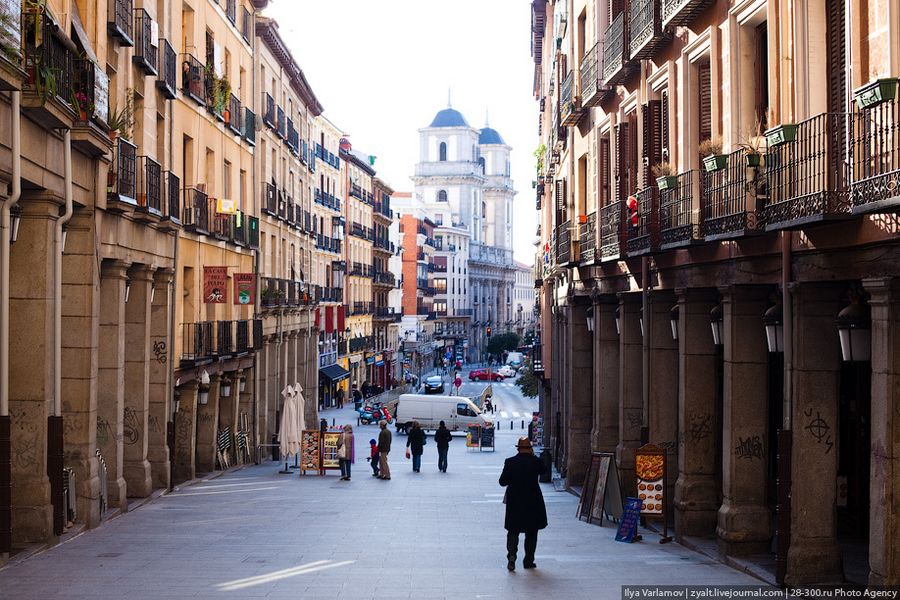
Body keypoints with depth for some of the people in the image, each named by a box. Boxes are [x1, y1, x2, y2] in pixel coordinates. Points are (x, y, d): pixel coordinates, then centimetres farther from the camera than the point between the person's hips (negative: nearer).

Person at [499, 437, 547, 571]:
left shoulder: (510, 462, -8)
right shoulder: (536, 461, -9)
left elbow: (502, 482, -5)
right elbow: (544, 469, 13)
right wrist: (533, 455, 10)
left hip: (514, 503, 0)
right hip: (533, 502, 0)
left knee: (513, 531, 10)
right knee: (531, 532, 13)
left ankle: (511, 555, -10)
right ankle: (529, 560, 15)